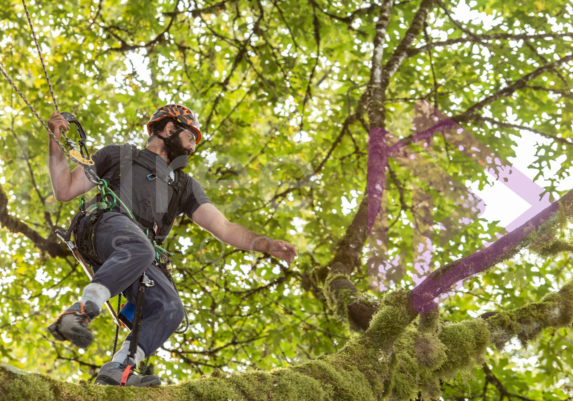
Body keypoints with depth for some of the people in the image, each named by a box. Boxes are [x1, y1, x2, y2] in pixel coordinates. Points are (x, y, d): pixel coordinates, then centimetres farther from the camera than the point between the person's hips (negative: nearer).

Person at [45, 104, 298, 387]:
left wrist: (267, 245, 6)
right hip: (105, 224, -4)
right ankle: (78, 313, -43)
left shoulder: (184, 185, 33)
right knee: (139, 249, -39)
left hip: (140, 259, 4)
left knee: (170, 309, -23)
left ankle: (115, 372, -25)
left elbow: (223, 228, 21)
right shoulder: (118, 155, 26)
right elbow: (64, 191, 21)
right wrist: (56, 142, 9)